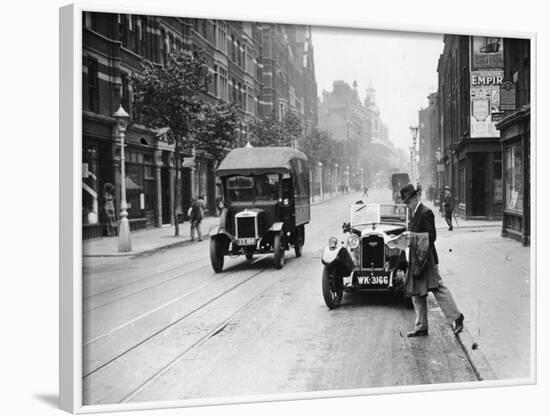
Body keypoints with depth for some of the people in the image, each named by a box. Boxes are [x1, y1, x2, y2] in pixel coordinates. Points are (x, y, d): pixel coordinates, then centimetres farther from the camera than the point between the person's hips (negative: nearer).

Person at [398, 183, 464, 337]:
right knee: (416, 294, 9)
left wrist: (414, 235, -22)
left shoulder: (426, 212, -13)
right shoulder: (413, 213, 14)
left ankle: (456, 317, 10)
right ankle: (421, 327, 15)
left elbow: (431, 236, -16)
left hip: (426, 258, -9)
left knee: (438, 289, -4)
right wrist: (408, 236, 6)